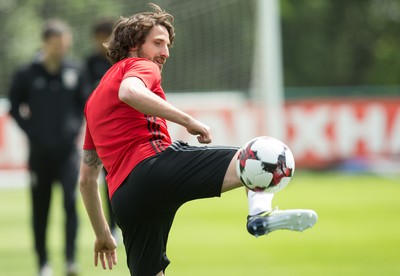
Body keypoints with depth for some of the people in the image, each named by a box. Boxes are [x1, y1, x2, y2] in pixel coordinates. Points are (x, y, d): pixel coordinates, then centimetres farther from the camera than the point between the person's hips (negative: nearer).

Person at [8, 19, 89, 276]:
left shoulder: (75, 71, 2)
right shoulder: (27, 73, -4)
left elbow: (84, 103, 13)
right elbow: (15, 107, 5)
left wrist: (78, 128, 0)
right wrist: (32, 130, -4)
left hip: (68, 149, 0)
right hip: (40, 151, 0)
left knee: (71, 200, -16)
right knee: (40, 209, 7)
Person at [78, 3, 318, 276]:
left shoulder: (95, 100, 35)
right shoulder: (140, 66, 11)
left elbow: (86, 178, 35)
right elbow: (130, 92, -18)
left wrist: (102, 234, 39)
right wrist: (188, 120, -17)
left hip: (123, 197, 8)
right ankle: (261, 213, -49)